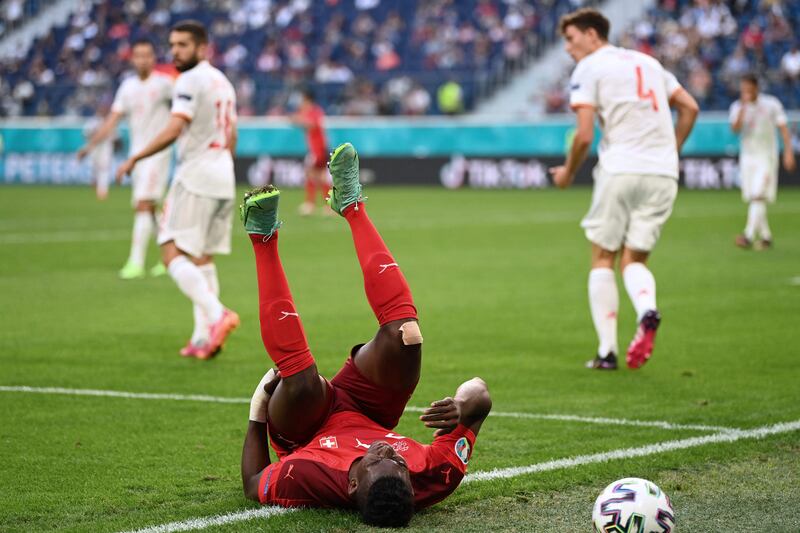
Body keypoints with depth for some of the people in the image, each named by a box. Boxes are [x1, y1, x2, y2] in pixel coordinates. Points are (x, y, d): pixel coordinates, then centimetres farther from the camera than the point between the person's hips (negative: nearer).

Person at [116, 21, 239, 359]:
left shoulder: (190, 81, -11)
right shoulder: (223, 82, 17)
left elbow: (173, 130, -22)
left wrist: (135, 159, -16)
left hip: (194, 176, -9)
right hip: (223, 178, 9)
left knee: (173, 254, -11)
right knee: (201, 259, 11)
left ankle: (216, 314, -27)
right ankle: (204, 338, 7)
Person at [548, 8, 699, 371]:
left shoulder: (588, 69, 0)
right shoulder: (646, 62, 19)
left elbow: (584, 135, -9)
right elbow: (690, 108, 18)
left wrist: (568, 172, 8)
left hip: (620, 170, -5)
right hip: (663, 174, 5)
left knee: (602, 259, 8)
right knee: (634, 260, 11)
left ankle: (607, 351, 2)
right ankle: (647, 312, -22)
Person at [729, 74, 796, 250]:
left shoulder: (771, 104, -5)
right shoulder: (737, 107, 2)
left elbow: (783, 128, -3)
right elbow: (735, 128, -13)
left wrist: (788, 152, -11)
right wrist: (743, 108, -21)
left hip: (766, 157, -4)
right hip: (747, 156, 4)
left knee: (759, 196, -16)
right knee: (752, 198, 5)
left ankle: (749, 236, -26)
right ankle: (765, 236, 18)